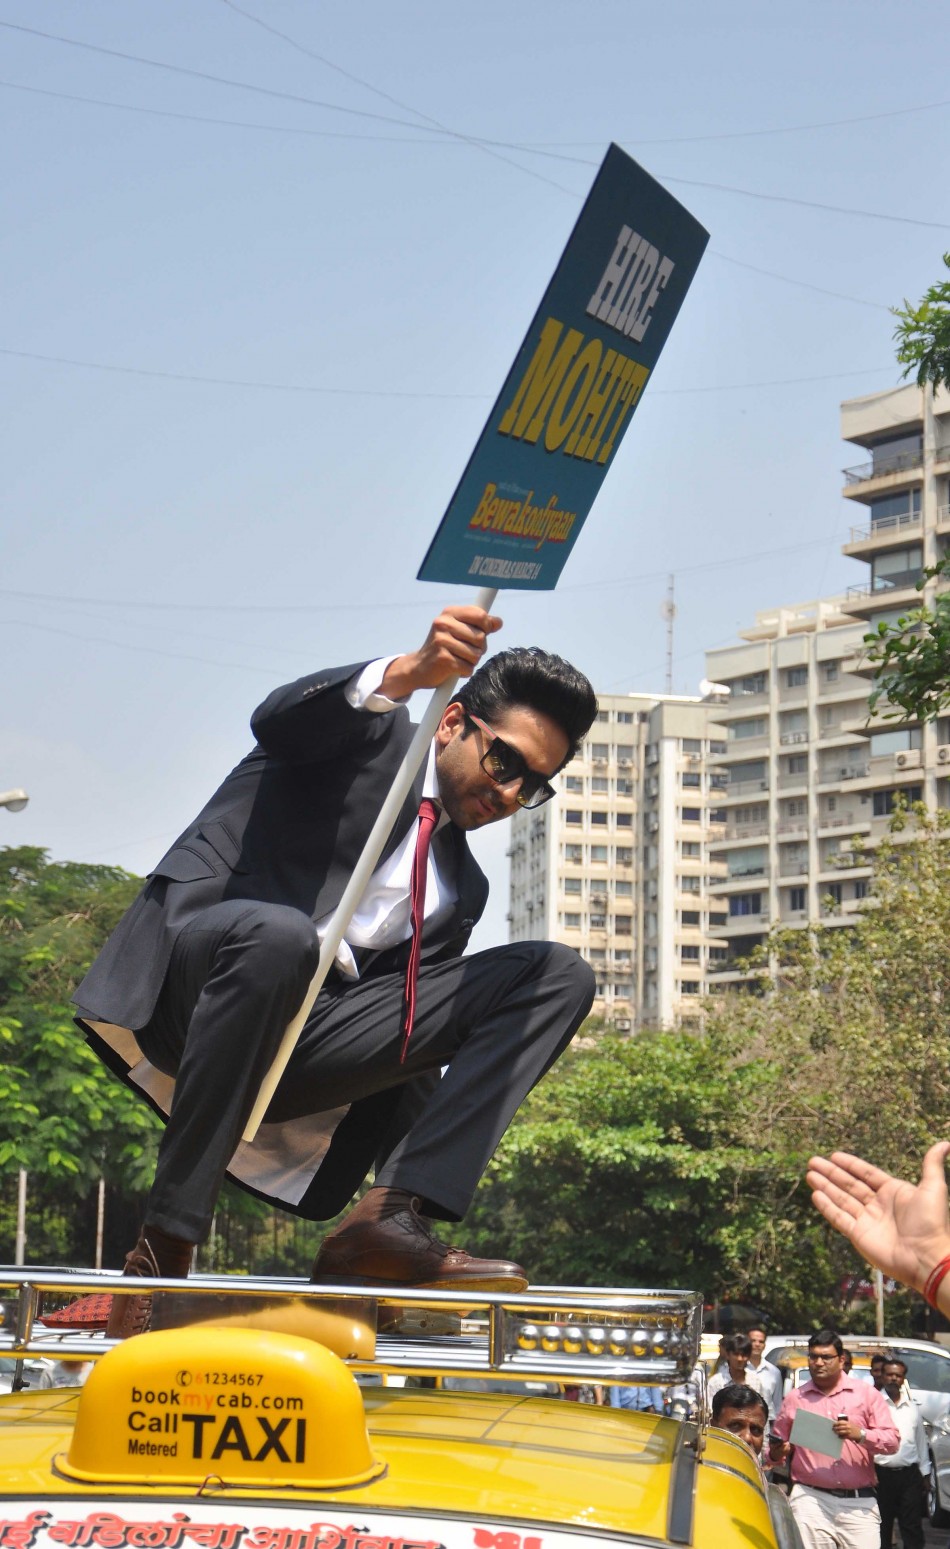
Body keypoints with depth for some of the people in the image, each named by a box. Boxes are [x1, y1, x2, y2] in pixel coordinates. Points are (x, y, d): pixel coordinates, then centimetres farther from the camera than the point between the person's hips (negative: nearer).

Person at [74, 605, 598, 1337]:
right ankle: (164, 1246, -31)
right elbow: (277, 720, -17)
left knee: (558, 975, -4)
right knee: (277, 936, -42)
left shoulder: (460, 885, 22)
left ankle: (392, 1220, -23)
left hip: (294, 1041, 6)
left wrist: (408, 1182, 0)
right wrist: (409, 673, -36)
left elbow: (416, 1041, 15)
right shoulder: (368, 732, 7)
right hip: (183, 976, -6)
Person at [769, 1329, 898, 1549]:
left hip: (859, 1503, -1)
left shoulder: (866, 1393, 9)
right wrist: (777, 1454, -5)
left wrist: (861, 1434, -15)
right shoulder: (794, 1398, 12)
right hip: (810, 1500, 1)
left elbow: (892, 1440, 3)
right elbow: (776, 1447, 19)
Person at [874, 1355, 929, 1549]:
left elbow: (921, 1442, 17)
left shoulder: (913, 1408, 12)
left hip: (909, 1475, 3)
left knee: (912, 1527, 0)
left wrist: (924, 1472, 14)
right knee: (882, 1528, 7)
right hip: (882, 1475, -3)